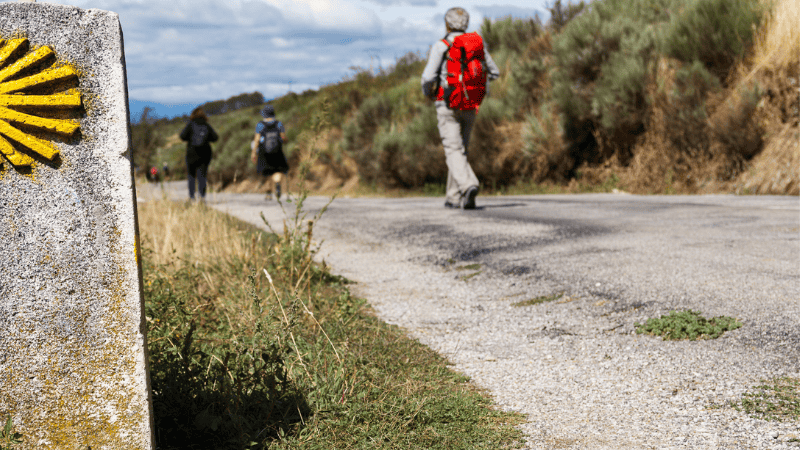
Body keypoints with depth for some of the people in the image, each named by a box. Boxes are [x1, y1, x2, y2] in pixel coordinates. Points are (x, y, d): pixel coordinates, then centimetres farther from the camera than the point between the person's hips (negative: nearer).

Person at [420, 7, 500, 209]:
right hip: (470, 107, 5)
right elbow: (494, 73, 14)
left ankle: (469, 185, -34)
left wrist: (427, 92, 6)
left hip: (447, 105, -5)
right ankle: (453, 197, 20)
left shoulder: (440, 46, -8)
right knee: (460, 149, 16)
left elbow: (428, 76, -15)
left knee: (454, 152, -9)